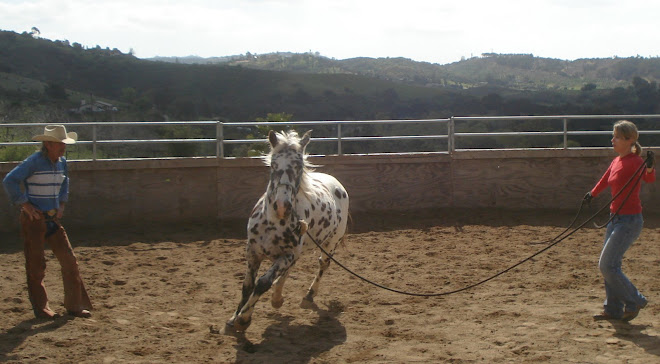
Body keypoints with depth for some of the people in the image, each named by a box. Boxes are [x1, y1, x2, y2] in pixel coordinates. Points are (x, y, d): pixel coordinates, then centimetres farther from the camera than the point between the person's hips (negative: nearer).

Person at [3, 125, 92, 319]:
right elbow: (9, 181, -18)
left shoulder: (62, 162, 7)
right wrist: (25, 205, -17)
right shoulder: (34, 162, -15)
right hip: (34, 219, -7)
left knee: (69, 259, 4)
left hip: (53, 219, 7)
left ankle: (75, 305, 12)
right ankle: (41, 308, 13)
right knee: (36, 265, 2)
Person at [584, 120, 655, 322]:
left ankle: (634, 301, 7)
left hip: (630, 221, -9)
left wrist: (650, 167, -59)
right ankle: (613, 309, 22)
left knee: (607, 266, -9)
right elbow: (605, 181, 30)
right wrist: (592, 194, 43)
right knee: (609, 266, 13)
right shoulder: (616, 162, 10)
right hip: (616, 219, 9)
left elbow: (650, 178, -38)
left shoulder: (635, 162, -17)